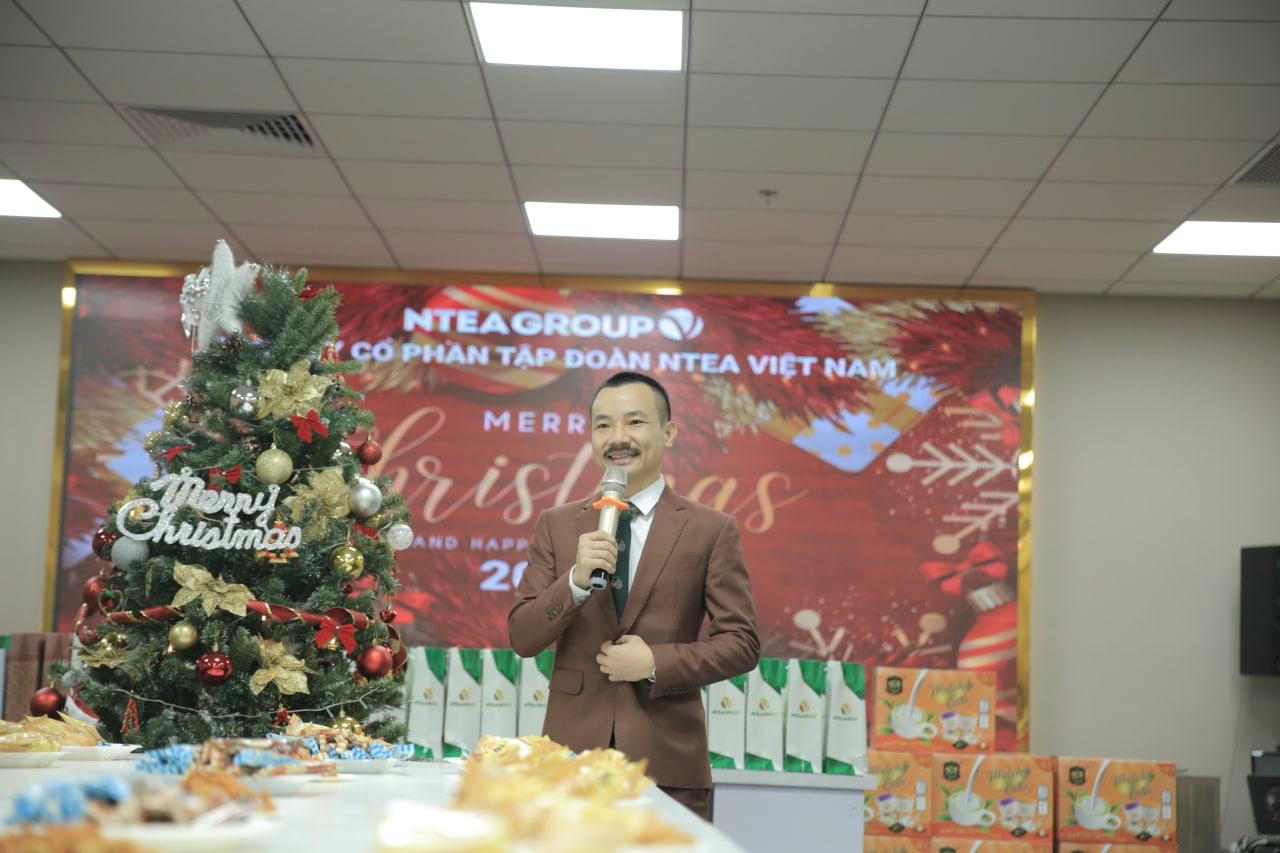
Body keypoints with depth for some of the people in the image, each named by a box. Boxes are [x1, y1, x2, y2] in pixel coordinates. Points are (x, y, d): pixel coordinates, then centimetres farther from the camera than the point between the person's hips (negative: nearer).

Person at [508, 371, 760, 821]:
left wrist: (656, 663, -13)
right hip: (573, 751, 2)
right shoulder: (556, 525, 8)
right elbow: (521, 637, 3)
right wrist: (576, 581, -14)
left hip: (667, 760, -1)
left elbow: (742, 643, 0)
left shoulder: (711, 530, 1)